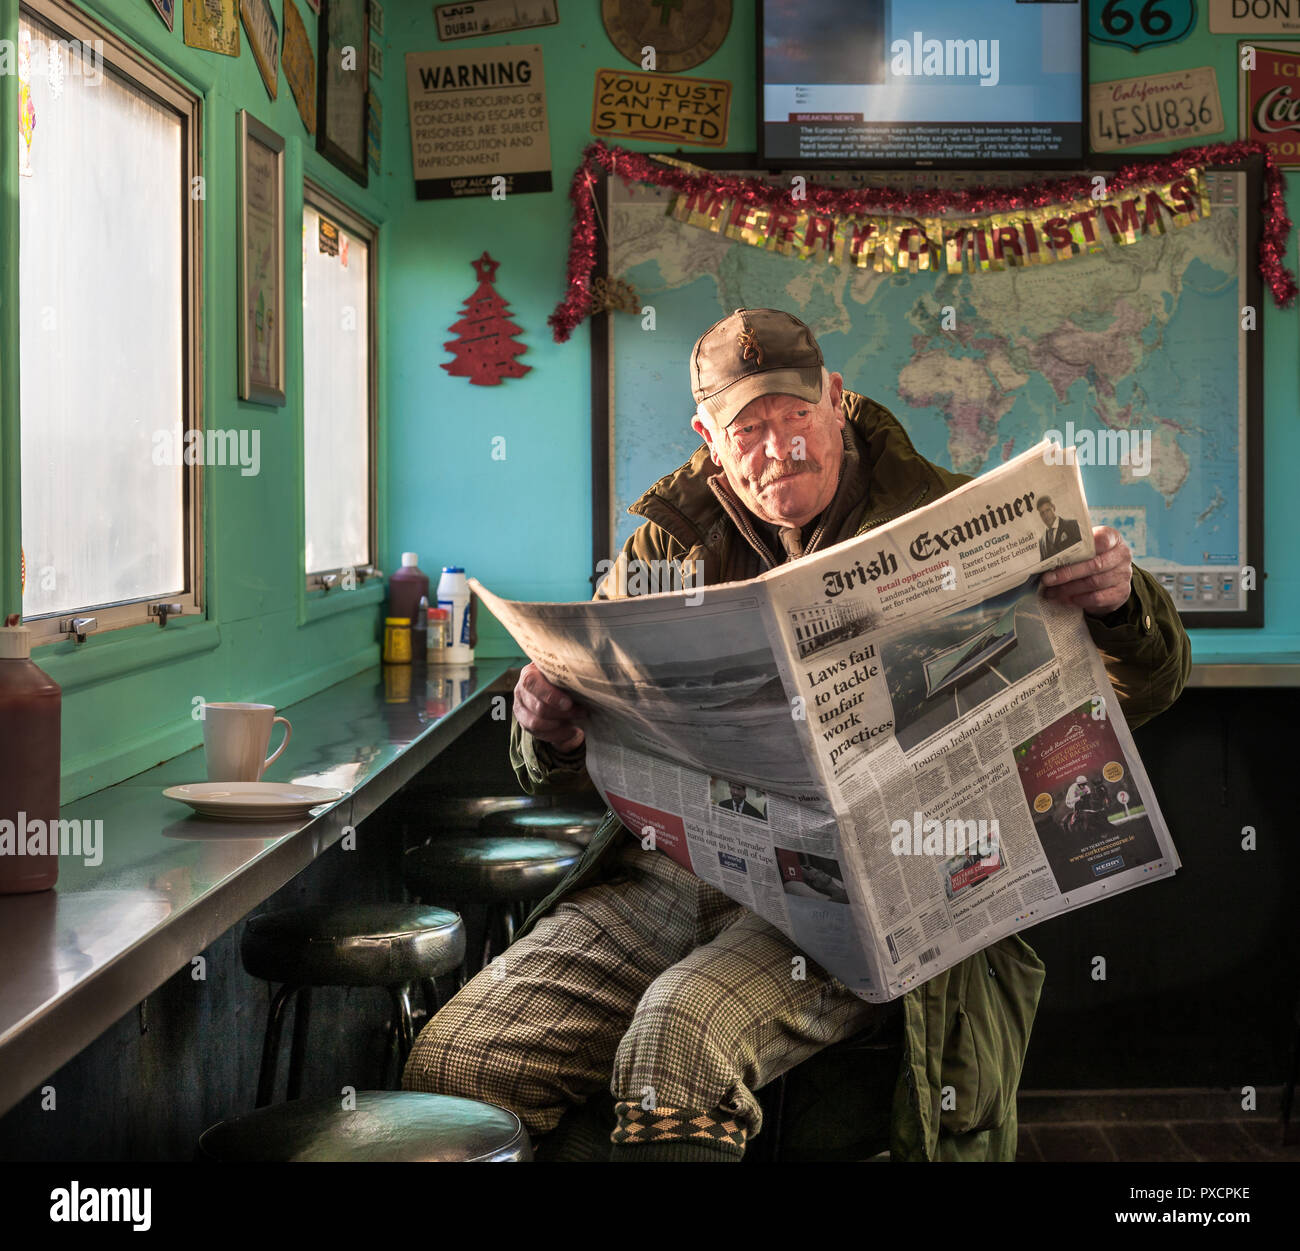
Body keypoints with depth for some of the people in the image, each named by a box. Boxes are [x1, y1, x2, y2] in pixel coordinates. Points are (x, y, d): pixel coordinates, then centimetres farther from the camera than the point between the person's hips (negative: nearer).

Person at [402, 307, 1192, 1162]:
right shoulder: (673, 539, 15)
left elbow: (1146, 689, 4)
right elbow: (563, 771, 18)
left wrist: (1121, 602, -20)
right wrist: (551, 732, -8)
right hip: (684, 855, 5)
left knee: (681, 1037, -35)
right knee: (451, 1068, -14)